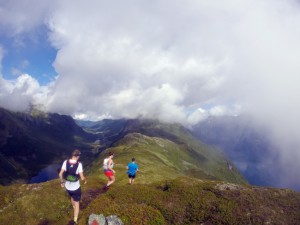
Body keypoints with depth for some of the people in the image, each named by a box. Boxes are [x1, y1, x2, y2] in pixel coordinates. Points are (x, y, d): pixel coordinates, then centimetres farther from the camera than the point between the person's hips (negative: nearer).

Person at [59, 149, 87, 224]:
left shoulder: (66, 162, -14)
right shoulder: (79, 164, -23)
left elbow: (60, 174, -10)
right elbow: (82, 178, -22)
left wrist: (62, 182, 8)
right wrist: (85, 180, 1)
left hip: (67, 187, 4)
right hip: (76, 187, -4)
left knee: (72, 197, 34)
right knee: (77, 203, 15)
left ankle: (74, 208, 61)